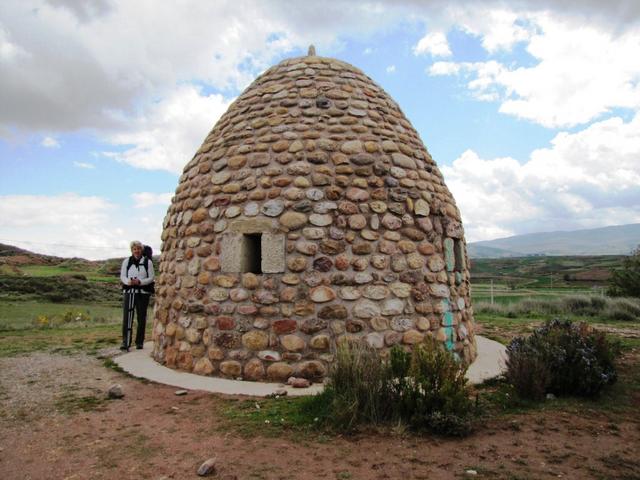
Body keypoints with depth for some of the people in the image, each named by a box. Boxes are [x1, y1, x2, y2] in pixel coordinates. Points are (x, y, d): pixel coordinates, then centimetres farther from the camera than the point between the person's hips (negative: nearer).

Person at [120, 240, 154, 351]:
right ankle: (125, 343, -9)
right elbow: (122, 276, 7)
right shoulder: (126, 261, 7)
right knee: (127, 317, -9)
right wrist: (129, 281, -15)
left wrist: (140, 282, -16)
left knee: (141, 318, 4)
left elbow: (151, 278, 0)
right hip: (128, 291, 1)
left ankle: (139, 342, 15)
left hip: (143, 292, 0)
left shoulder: (148, 262, 2)